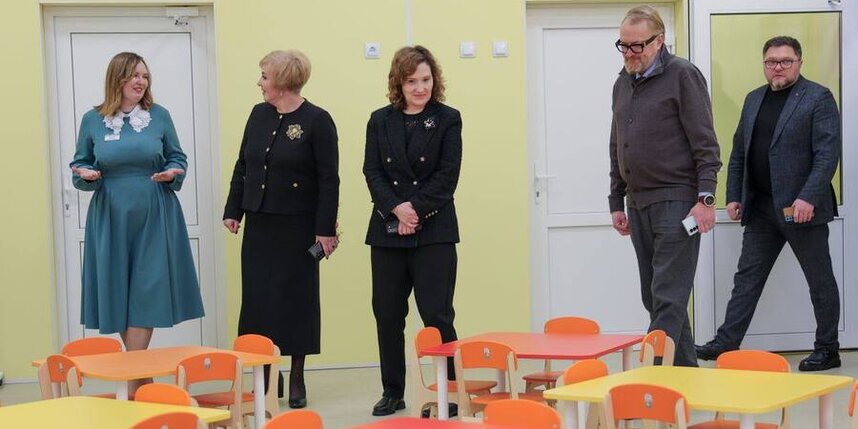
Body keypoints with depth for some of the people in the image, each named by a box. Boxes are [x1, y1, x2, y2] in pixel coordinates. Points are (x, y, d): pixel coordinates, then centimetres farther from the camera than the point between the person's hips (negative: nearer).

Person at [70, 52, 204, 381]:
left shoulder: (159, 116, 2)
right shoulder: (93, 120, 3)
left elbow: (178, 159, 10)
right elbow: (80, 165, 10)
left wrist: (172, 173, -11)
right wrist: (87, 175, -12)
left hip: (154, 217, -1)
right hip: (111, 216, 1)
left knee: (147, 289, -6)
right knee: (117, 289, 3)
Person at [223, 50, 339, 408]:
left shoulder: (317, 121, -9)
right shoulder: (259, 114, 7)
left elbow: (329, 180, -10)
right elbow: (242, 166, 13)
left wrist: (325, 229, -13)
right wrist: (233, 210, 8)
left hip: (297, 228, -5)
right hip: (260, 224, 5)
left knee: (296, 299, 3)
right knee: (258, 299, 5)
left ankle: (296, 379, 14)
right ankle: (267, 375, 15)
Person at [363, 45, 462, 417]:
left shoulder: (448, 120, 3)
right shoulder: (380, 121, 10)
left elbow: (447, 175, -4)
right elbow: (373, 172, 3)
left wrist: (416, 209, -14)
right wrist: (397, 208, -13)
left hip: (434, 231, -3)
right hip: (387, 230, 3)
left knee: (436, 315, -6)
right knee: (387, 315, 6)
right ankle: (392, 392, 18)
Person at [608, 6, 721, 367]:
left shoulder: (682, 76, -5)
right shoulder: (622, 84, 16)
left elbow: (705, 143, -9)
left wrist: (706, 198, -15)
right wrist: (616, 202, 17)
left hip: (676, 201, -8)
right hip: (638, 204, 8)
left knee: (668, 297, -9)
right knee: (653, 297, 9)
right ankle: (685, 368, 18)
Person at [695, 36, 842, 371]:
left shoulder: (818, 98, -6)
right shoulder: (754, 99, 14)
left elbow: (828, 153, -13)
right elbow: (739, 153, 17)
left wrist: (808, 198, -22)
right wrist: (733, 196, 8)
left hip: (802, 208, -6)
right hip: (760, 208, 6)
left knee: (820, 280, 5)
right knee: (747, 277, 6)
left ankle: (827, 350, 14)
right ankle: (727, 342, 9)